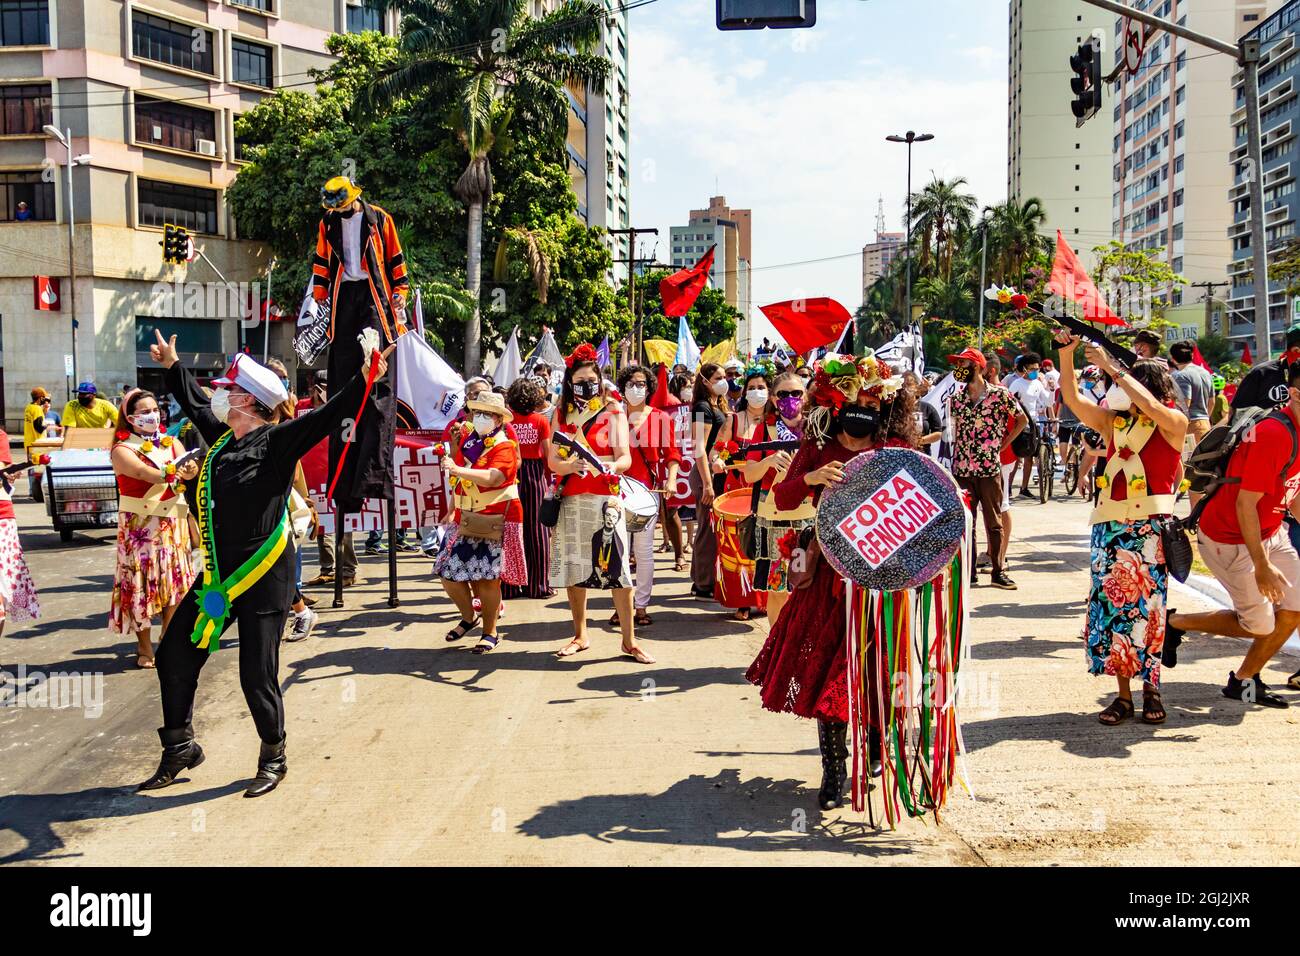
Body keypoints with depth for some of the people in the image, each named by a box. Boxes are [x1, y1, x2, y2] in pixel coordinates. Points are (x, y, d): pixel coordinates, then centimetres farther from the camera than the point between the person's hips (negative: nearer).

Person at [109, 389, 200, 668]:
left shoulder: (172, 442, 9)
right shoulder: (122, 449, -5)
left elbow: (189, 468, -8)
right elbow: (143, 472, -23)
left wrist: (190, 470, -32)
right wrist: (171, 473, -40)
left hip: (173, 522, 4)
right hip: (140, 526, -4)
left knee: (175, 582, 7)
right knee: (143, 584, -3)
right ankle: (145, 649, 6)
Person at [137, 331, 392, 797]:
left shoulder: (276, 441, -12)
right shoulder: (222, 436, 9)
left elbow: (327, 415, -24)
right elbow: (194, 402, 29)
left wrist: (364, 379, -37)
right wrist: (172, 364, 41)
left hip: (263, 579, -8)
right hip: (218, 575, 8)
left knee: (257, 675, -2)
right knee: (175, 654, 13)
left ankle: (273, 757, 21)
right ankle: (180, 748, 31)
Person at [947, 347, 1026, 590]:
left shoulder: (999, 394, -4)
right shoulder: (956, 398, 8)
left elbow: (1022, 420, 5)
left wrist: (1002, 445, 0)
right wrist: (957, 457, 8)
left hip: (990, 468, -3)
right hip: (962, 469, 3)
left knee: (994, 522, 5)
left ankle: (998, 572, 12)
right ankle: (967, 570, 15)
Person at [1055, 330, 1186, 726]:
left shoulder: (1174, 423, 0)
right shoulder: (1114, 423, 12)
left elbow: (1149, 404, -19)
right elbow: (1073, 399, 7)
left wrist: (1111, 367, -16)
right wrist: (1066, 353, -2)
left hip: (1151, 525, -4)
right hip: (1110, 523, 4)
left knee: (1147, 605, -2)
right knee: (1112, 605, 2)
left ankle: (1151, 690, 11)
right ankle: (1123, 695, 9)